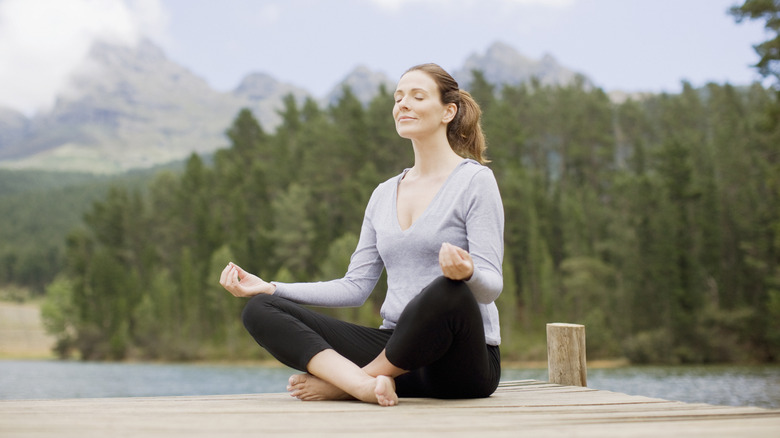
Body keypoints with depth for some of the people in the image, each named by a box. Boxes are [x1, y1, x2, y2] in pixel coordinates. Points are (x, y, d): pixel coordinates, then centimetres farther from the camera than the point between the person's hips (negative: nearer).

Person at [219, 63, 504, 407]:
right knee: (260, 309, -8)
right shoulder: (384, 194, 16)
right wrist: (269, 287, 4)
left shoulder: (475, 180, -2)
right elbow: (356, 286, 13)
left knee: (447, 291, -41)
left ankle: (339, 382, -18)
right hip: (394, 346, 5)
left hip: (465, 359, -5)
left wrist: (466, 273, -34)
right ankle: (367, 384, -32)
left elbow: (492, 285, -10)